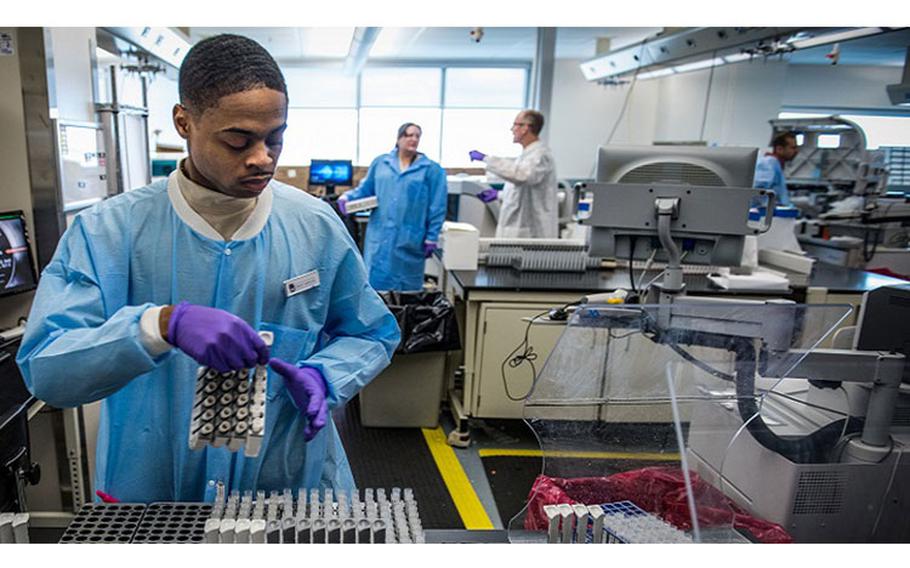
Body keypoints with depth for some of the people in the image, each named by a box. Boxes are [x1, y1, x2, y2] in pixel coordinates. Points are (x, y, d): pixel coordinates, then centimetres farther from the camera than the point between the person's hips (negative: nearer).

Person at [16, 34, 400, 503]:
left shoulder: (317, 227, -7)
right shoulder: (108, 231, -11)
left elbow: (370, 336, 3)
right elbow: (43, 368, -18)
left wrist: (321, 376, -16)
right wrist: (162, 324, -34)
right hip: (152, 491, 0)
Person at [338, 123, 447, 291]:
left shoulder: (431, 170, 1)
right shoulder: (380, 163, 9)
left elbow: (437, 207, -1)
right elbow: (365, 189, 17)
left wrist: (432, 238, -5)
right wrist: (347, 197, -3)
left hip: (410, 240, -2)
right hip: (380, 237, 2)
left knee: (407, 287, 7)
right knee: (376, 281, 4)